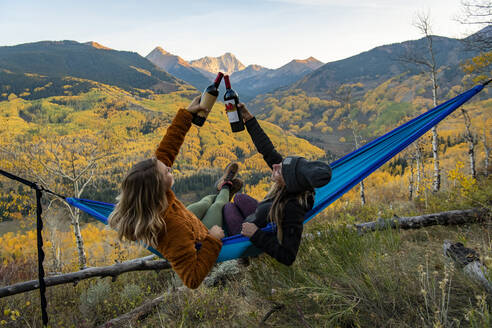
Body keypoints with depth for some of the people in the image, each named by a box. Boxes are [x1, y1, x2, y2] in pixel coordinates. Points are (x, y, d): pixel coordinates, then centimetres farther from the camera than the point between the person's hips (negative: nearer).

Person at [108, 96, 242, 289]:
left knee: (208, 200, 27)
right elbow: (193, 279, -44)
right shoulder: (171, 227, -52)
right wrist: (212, 240, -38)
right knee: (218, 205, 18)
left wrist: (186, 113, -21)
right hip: (198, 248, -5)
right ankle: (225, 188, 54)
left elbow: (165, 150, -22)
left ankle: (223, 189, 62)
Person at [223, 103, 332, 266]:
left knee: (228, 206, 16)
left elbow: (288, 257, -37)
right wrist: (248, 119, -13)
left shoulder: (292, 208, -44)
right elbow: (268, 151, -15)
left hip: (252, 243, -6)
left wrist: (255, 234, -35)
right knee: (239, 198, 26)